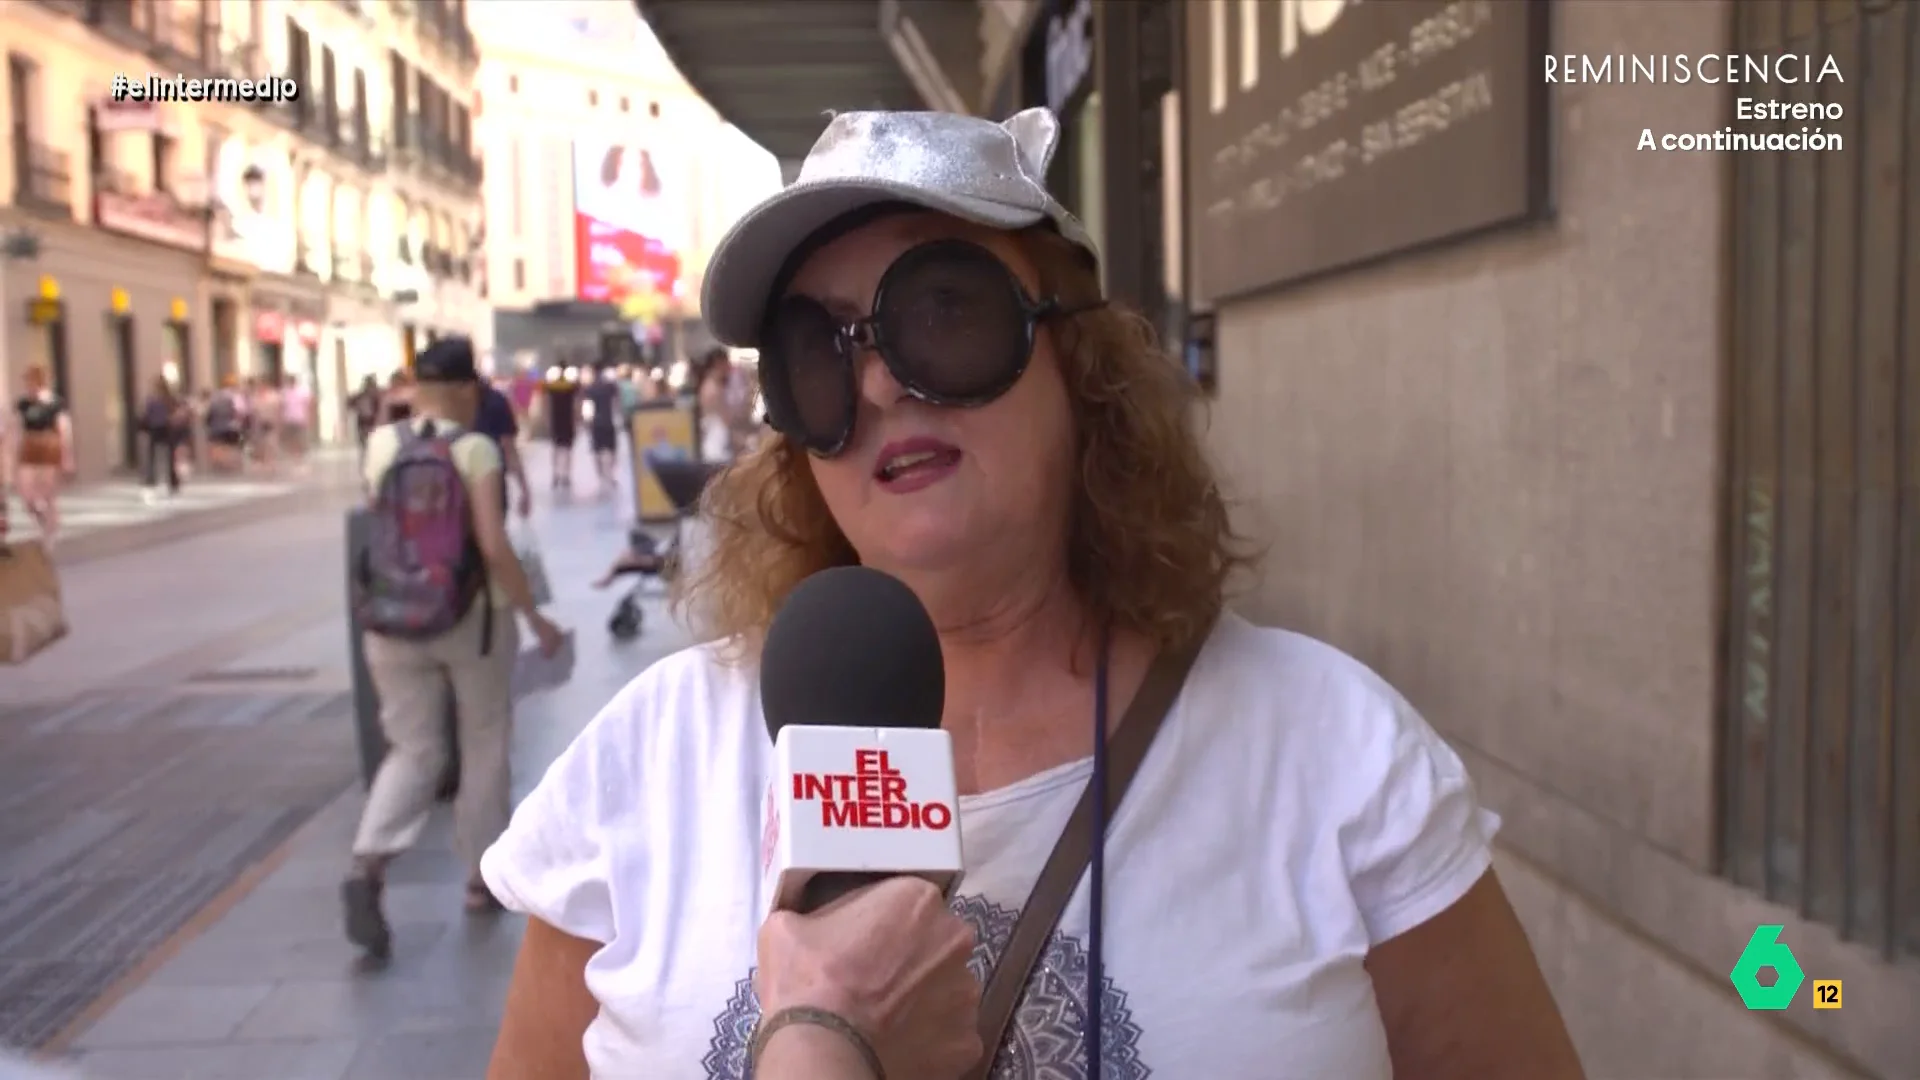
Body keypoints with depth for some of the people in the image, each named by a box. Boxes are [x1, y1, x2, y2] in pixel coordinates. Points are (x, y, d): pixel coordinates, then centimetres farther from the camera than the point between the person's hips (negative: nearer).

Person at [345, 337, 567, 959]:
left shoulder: (380, 445, -1)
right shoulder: (476, 449, -12)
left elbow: (376, 525, 7)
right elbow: (493, 545, -18)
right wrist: (535, 617, -11)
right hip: (473, 616, -3)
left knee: (413, 750, 11)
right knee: (484, 748, 15)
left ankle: (368, 866, -12)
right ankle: (482, 877, 23)